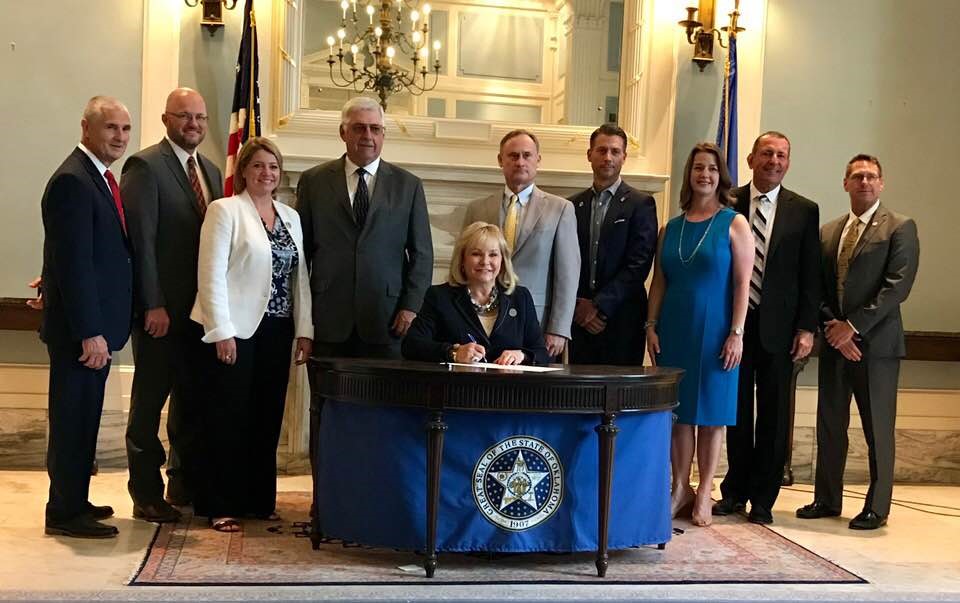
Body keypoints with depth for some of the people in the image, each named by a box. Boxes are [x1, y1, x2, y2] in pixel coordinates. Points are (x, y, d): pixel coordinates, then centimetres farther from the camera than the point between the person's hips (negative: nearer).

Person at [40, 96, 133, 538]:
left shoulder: (100, 178, 14)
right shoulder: (72, 181, -17)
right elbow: (73, 263, -22)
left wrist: (99, 328, 15)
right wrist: (90, 332, -22)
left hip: (97, 324, 10)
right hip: (79, 328, -10)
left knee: (84, 417, 17)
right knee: (73, 416, 0)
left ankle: (75, 501, 29)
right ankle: (64, 513, 11)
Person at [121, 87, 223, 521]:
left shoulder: (210, 170, 15)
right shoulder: (145, 166, -8)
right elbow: (141, 239, -14)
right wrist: (153, 305, -17)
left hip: (200, 307, 7)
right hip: (160, 309, -7)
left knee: (193, 399, 12)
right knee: (149, 400, 4)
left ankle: (185, 482, 25)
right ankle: (147, 494, 14)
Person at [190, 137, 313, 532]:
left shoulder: (291, 217, 14)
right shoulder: (225, 210, -3)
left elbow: (300, 277, 13)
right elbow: (211, 274, -9)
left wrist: (305, 330, 6)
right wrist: (222, 331, -15)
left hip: (277, 330, 5)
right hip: (237, 329, -5)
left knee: (268, 417, 8)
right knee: (230, 416, 0)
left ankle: (258, 499, 19)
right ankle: (220, 505, 9)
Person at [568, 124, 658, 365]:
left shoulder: (641, 204, 0)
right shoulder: (573, 205, 12)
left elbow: (639, 264, -8)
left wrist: (599, 306, -12)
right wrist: (578, 305, -6)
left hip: (621, 319, -3)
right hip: (580, 319, 3)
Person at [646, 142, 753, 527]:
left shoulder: (734, 224, -2)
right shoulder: (671, 228, 9)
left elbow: (742, 283, -6)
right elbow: (659, 282, 10)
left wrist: (736, 334, -13)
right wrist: (651, 326, 1)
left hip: (715, 332, -3)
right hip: (675, 331, 4)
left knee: (711, 412, 4)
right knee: (679, 411, 7)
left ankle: (704, 493, 12)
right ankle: (680, 488, 16)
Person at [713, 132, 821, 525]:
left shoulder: (804, 211, 4)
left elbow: (810, 275, 3)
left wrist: (806, 328, -4)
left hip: (778, 328, 0)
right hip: (733, 324, 0)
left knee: (774, 417, 5)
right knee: (736, 412, 9)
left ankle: (763, 499, 16)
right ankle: (735, 492, 22)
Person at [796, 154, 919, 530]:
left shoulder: (900, 228, -2)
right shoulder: (828, 231, 14)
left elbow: (897, 286, -12)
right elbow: (817, 288, 11)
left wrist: (853, 326, -15)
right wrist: (832, 326, -5)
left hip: (876, 343, -5)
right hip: (834, 343, 5)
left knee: (878, 428, 2)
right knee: (829, 424, 10)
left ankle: (877, 507, 12)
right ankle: (827, 499, 22)